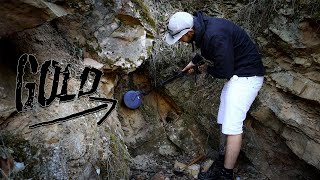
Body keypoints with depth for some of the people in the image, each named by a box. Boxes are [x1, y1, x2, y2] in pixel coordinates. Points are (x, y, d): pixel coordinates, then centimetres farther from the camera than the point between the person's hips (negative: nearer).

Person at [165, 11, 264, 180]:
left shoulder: (215, 36, -31)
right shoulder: (201, 27, 0)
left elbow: (224, 72, -23)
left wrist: (207, 69, -4)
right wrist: (193, 62, 29)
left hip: (247, 76, -10)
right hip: (235, 74, 10)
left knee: (232, 126, -10)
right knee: (223, 121, 14)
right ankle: (222, 157, 30)